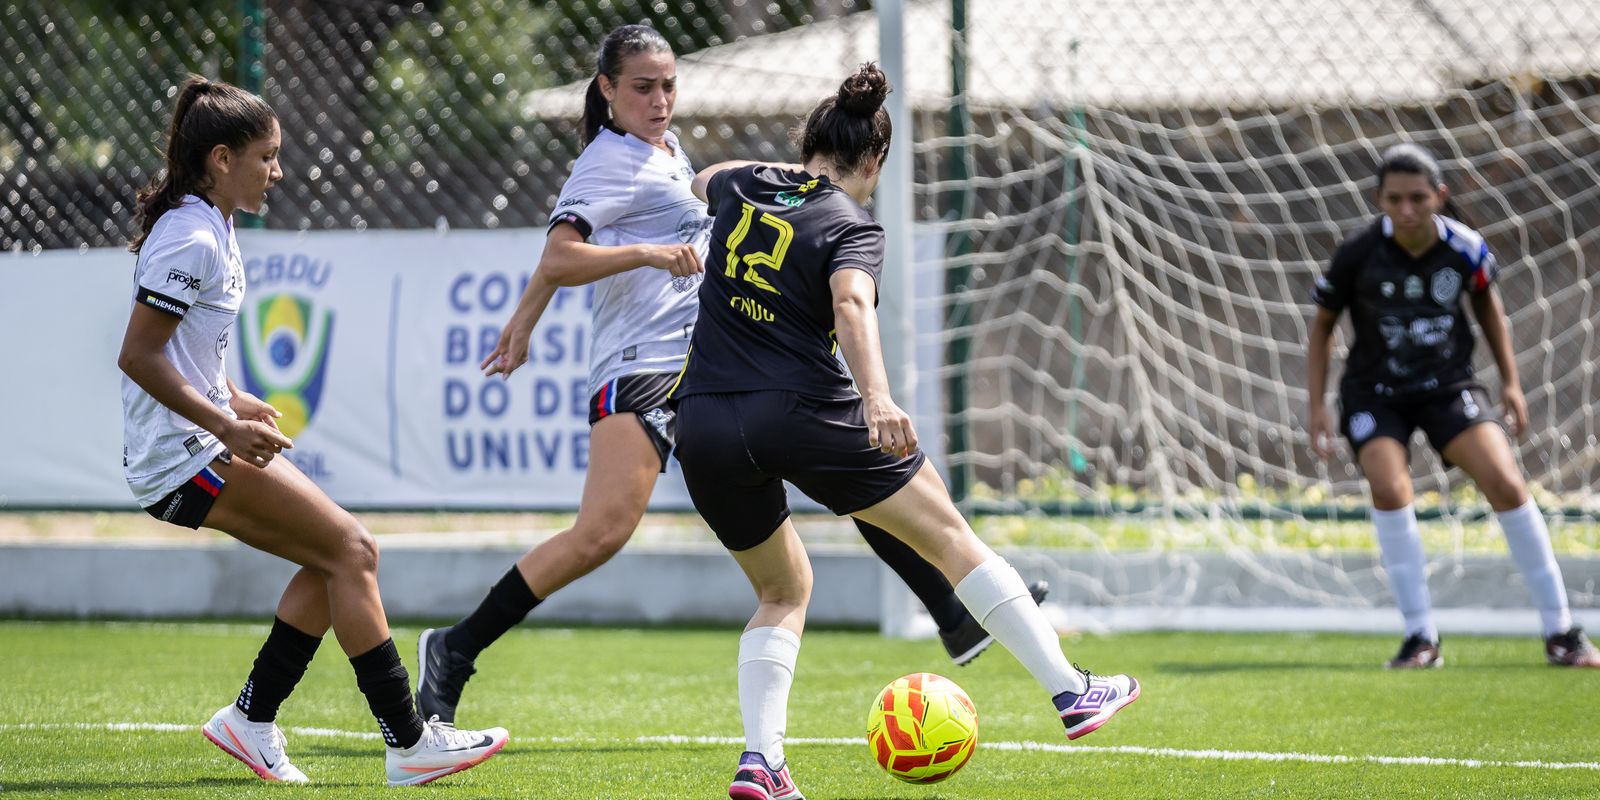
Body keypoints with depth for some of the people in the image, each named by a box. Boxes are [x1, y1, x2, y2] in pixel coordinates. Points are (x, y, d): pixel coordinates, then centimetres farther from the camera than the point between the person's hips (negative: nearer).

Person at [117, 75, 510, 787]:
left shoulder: (208, 231, 14)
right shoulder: (191, 241, -18)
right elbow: (137, 356, -21)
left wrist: (232, 400, 15)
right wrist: (225, 425, -22)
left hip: (202, 443, 10)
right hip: (184, 457, -10)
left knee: (339, 558, 8)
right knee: (351, 550, -11)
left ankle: (251, 720, 11)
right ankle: (408, 743, -10)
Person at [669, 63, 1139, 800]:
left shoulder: (741, 184, 13)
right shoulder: (852, 227, -2)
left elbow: (701, 181, 38)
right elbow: (851, 303, -23)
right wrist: (877, 397, -36)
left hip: (704, 428, 5)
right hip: (803, 412, -5)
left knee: (783, 590, 23)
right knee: (949, 537, 8)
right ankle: (1072, 692, 8)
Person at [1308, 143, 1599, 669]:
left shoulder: (1465, 248, -13)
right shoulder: (1358, 255, -18)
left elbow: (1486, 300, 10)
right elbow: (1323, 325, -2)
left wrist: (1510, 382, 10)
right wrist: (1317, 406, -6)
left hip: (1449, 384, 1)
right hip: (1375, 392, -1)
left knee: (1505, 484, -13)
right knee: (1389, 488, -25)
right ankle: (1421, 639, -15)